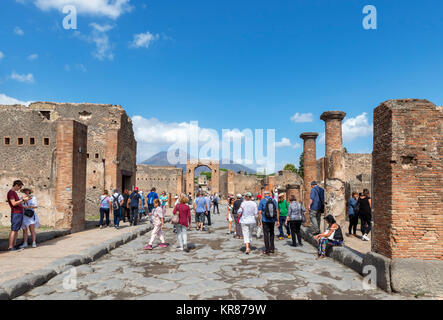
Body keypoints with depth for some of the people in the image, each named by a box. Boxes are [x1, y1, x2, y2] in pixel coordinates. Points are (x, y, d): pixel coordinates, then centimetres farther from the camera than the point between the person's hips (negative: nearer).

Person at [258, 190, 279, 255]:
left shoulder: (262, 201, -5)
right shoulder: (274, 200, 2)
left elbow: (260, 212, -8)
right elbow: (277, 211, 0)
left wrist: (259, 221, 1)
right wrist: (277, 220, 5)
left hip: (265, 220, -3)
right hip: (272, 220, 3)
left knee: (266, 235, 2)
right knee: (272, 233, 19)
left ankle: (267, 250, 3)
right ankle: (272, 248, 19)